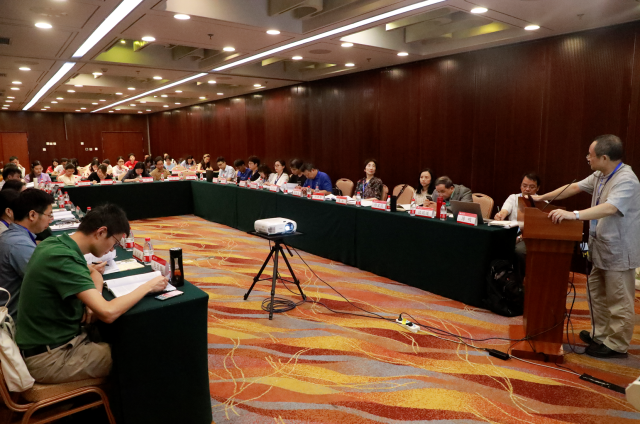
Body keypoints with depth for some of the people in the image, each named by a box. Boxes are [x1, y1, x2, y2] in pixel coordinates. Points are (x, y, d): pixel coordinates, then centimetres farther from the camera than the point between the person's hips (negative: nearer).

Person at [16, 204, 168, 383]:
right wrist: (148, 286, -19)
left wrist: (94, 298, -4)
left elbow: (95, 273, 16)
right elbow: (108, 313, -33)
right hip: (49, 359, -8)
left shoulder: (55, 243, 0)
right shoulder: (62, 259, -27)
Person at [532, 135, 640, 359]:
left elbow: (610, 208, -37)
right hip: (601, 248, 9)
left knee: (618, 301, 2)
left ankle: (616, 345, 14)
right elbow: (575, 187, 17)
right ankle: (599, 334, 34)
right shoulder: (600, 176, 7)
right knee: (597, 293, 19)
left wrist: (574, 215, -47)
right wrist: (543, 197, 15)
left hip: (618, 252, -9)